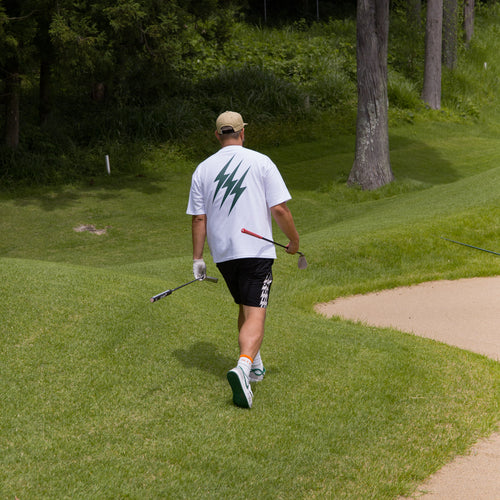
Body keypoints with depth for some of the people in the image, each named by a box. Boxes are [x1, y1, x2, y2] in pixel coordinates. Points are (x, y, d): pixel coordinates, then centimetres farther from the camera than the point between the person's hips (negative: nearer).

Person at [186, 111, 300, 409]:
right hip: (257, 250, -4)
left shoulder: (203, 169, 5)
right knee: (255, 315, -10)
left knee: (246, 308, 23)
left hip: (223, 252, 4)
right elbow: (279, 209, -8)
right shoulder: (261, 162, -4)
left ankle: (255, 365, 30)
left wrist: (198, 258, 9)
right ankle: (244, 368, -32)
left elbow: (198, 218, 4)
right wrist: (294, 241, 6)